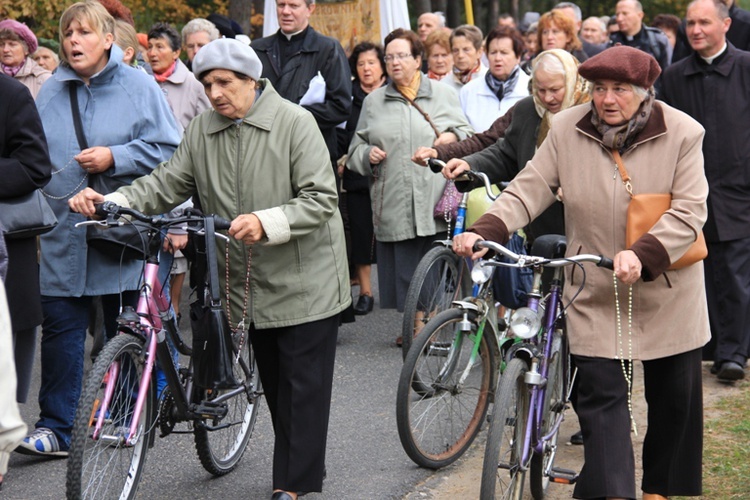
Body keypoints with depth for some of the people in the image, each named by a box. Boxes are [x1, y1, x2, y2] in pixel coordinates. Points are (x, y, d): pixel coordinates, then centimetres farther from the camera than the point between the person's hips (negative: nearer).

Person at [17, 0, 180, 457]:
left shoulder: (138, 86, -1)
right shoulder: (51, 93, 10)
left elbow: (166, 150, -6)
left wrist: (114, 158, -15)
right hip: (65, 234, 3)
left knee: (127, 332, 8)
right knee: (61, 327, -2)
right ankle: (56, 428, 3)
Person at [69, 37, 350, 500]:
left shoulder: (295, 122, -14)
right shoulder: (203, 129, 3)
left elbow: (321, 200, -19)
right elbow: (167, 184, 2)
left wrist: (266, 222, -33)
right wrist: (111, 201, -14)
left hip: (305, 279, -6)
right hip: (252, 282, 6)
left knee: (304, 386, -2)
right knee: (274, 383, 14)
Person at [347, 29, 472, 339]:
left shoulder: (443, 95, 12)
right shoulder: (373, 101, 15)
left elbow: (468, 135, 14)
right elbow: (356, 146, 18)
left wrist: (454, 137, -7)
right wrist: (367, 154, -4)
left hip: (435, 201, -1)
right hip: (394, 205, 1)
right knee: (402, 266, 0)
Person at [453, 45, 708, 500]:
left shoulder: (682, 133, -10)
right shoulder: (567, 130, -5)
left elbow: (689, 211, -16)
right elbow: (529, 190, -5)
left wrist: (642, 254, -31)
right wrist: (484, 231, -22)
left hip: (667, 293, 0)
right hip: (596, 292, 0)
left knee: (674, 398, 13)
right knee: (600, 395, -9)